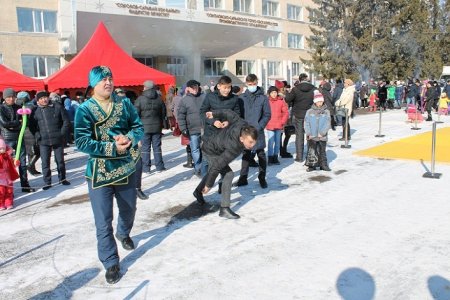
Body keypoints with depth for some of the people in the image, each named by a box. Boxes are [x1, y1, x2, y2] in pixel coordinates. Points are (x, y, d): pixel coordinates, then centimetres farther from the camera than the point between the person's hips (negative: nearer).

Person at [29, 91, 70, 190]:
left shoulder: (57, 107, -2)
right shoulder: (35, 111, 2)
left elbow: (66, 121, 1)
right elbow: (32, 126, 10)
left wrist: (62, 133, -6)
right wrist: (37, 136, -3)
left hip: (58, 140, -1)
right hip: (43, 141, 1)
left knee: (60, 160, 10)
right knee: (45, 162, 2)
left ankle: (62, 178, 27)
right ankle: (47, 182, 11)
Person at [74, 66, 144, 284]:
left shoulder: (124, 104, 1)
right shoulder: (84, 110, -10)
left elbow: (139, 127, 3)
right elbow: (82, 142, -17)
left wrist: (128, 138, -19)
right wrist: (112, 148, -22)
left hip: (125, 168, 4)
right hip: (99, 172, -4)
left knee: (129, 210, 23)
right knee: (103, 222, 0)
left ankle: (124, 234, 56)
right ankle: (111, 263, 16)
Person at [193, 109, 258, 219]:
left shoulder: (243, 125, -28)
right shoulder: (234, 149, -43)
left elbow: (229, 113, -14)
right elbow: (216, 166, -37)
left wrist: (214, 114, 4)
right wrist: (208, 185, -26)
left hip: (214, 141, 9)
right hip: (212, 151, -9)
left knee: (212, 172, 28)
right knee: (228, 174, -20)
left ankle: (198, 191, 53)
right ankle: (224, 208, -13)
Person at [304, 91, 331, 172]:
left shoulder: (326, 112, 3)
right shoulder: (309, 112, 3)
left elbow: (328, 123, -3)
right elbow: (306, 123, 0)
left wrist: (322, 133, -13)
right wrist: (308, 134, -10)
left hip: (322, 137, 0)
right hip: (311, 137, 0)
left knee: (322, 151, 9)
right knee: (311, 151, 3)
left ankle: (323, 165, 18)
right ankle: (311, 165, 11)